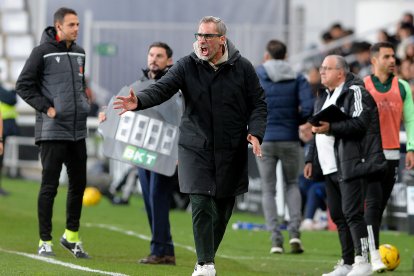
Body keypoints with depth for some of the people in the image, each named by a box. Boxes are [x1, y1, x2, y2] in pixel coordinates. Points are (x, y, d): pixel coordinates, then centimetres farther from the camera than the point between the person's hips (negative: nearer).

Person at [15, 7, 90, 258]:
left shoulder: (79, 53, 12)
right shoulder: (43, 52, -8)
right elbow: (24, 85, -7)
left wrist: (84, 104, 9)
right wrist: (46, 107, -13)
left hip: (78, 129, 7)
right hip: (52, 131, -6)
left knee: (79, 183, 10)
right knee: (50, 186, -4)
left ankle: (72, 236, 23)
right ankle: (45, 242, 2)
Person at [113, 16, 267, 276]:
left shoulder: (243, 67, -1)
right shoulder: (187, 66, -3)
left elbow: (258, 103, 4)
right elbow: (162, 88, -15)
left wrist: (255, 133, -12)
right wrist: (139, 101, -35)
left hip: (232, 150, 1)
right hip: (196, 147, -1)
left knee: (223, 209, 7)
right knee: (201, 205, -12)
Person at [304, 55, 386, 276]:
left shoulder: (355, 92, -7)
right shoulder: (324, 97, 22)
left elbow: (359, 123, -20)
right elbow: (319, 132, 29)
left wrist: (331, 128, -26)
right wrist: (311, 160, 24)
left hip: (350, 165, -9)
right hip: (330, 167, 9)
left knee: (352, 212, -13)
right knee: (338, 215, 9)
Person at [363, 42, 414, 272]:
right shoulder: (362, 87, -1)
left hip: (392, 155, 4)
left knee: (380, 205, 8)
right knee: (374, 202, -14)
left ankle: (363, 251, 19)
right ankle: (374, 255, -16)